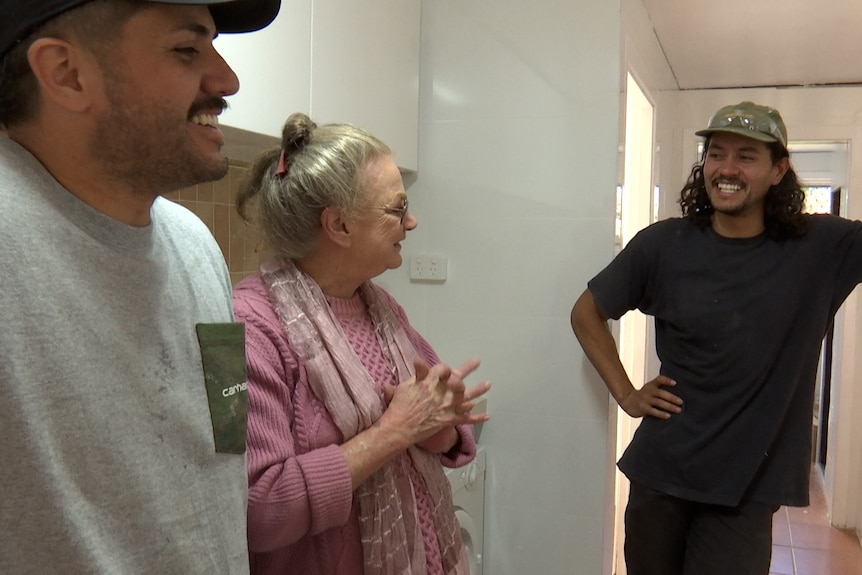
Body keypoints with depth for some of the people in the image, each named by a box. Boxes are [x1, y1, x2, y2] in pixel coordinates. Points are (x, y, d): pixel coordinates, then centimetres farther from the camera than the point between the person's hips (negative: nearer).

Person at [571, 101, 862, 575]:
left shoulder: (822, 247, -4)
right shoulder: (663, 246, -5)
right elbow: (587, 314, 5)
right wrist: (625, 394, -1)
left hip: (749, 486, -1)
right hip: (661, 473, 1)